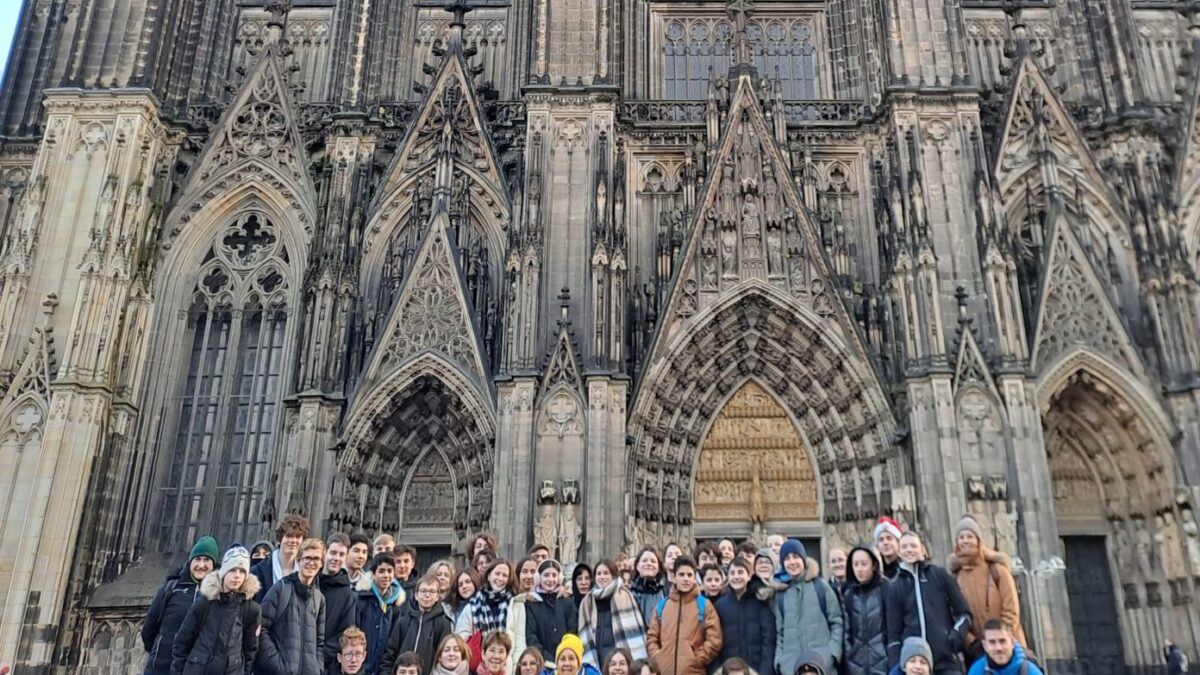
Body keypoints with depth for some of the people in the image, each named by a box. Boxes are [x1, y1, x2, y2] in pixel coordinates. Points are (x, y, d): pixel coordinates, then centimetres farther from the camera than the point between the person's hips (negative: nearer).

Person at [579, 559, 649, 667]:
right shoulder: (587, 602, 12)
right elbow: (585, 636, 14)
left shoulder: (625, 596, 0)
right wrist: (587, 664, 6)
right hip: (596, 658, 4)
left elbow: (635, 628, -4)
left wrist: (638, 662, -10)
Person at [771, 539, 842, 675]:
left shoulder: (820, 586, 5)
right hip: (790, 664, 2)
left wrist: (833, 652, -6)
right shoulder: (780, 593, 9)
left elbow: (837, 621, 5)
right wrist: (779, 659, 2)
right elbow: (779, 630, 12)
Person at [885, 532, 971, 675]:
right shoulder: (895, 588, 8)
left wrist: (955, 637, -7)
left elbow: (964, 613, 9)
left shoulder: (940, 575, 7)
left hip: (947, 659, 0)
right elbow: (893, 633, 7)